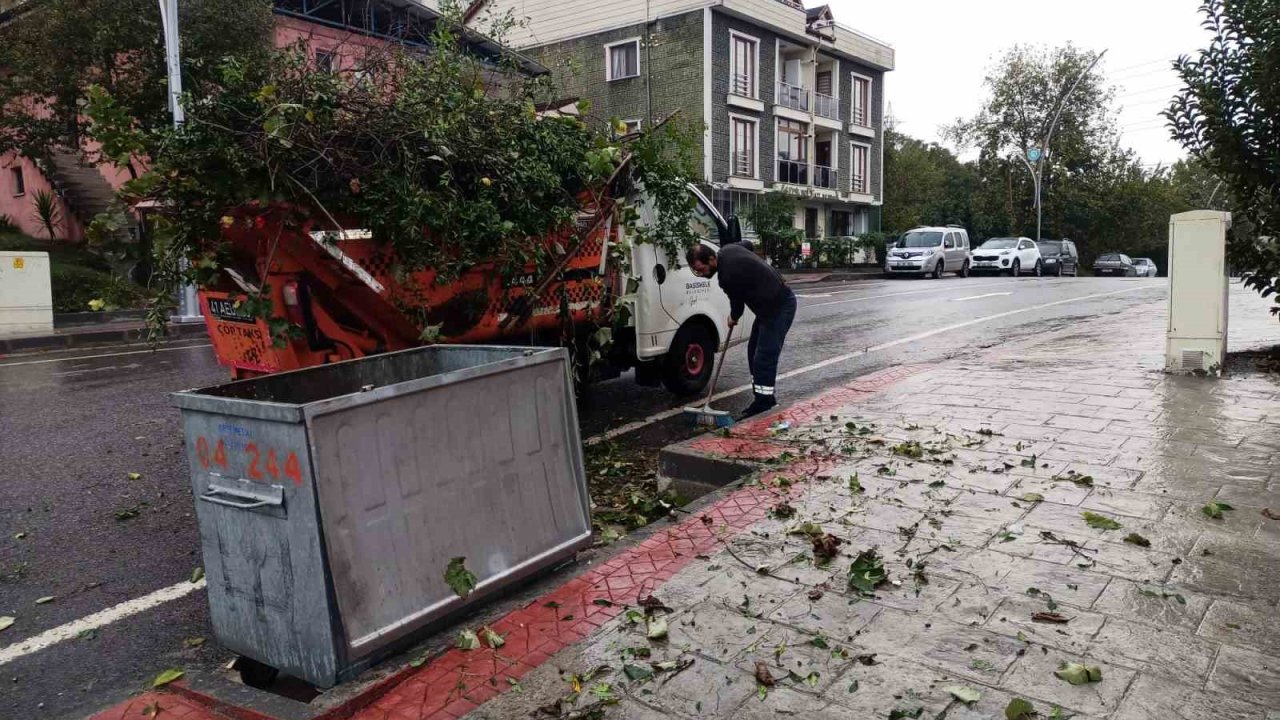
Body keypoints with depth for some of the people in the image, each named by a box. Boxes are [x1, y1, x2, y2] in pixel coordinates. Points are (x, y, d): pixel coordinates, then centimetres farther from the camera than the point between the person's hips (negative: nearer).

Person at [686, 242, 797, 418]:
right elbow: (747, 245, 22)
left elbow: (737, 302, -10)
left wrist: (733, 318, 13)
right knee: (755, 352, 13)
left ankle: (763, 402, -9)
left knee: (764, 357, -13)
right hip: (772, 303, 10)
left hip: (780, 306, -10)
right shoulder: (726, 251, 0)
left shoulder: (728, 275, -27)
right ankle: (767, 396, 20)